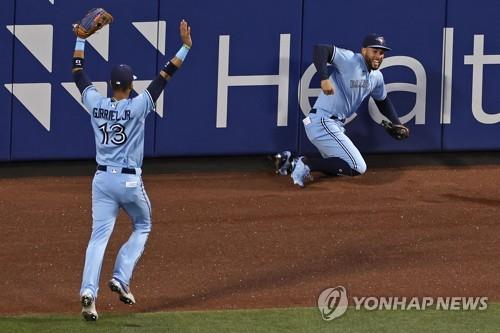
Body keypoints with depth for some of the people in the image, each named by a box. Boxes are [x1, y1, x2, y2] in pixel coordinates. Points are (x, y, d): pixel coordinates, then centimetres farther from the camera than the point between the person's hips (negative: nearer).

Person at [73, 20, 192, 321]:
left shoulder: (96, 104, -1)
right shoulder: (137, 106, -11)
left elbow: (79, 74, 12)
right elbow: (164, 77, -11)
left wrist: (81, 40, 22)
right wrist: (185, 47, -9)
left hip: (102, 180, 3)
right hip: (130, 182, -3)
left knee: (99, 236, -1)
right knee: (142, 227, 20)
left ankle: (89, 290, -19)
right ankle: (121, 279, 4)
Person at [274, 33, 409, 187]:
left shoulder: (377, 77, 13)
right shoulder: (350, 60, -13)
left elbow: (383, 101, 31)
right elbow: (320, 49, -25)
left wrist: (396, 123, 19)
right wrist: (324, 78, -37)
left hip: (336, 126, 10)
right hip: (322, 121, -10)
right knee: (358, 167, -16)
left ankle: (291, 161, 14)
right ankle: (306, 164, -13)